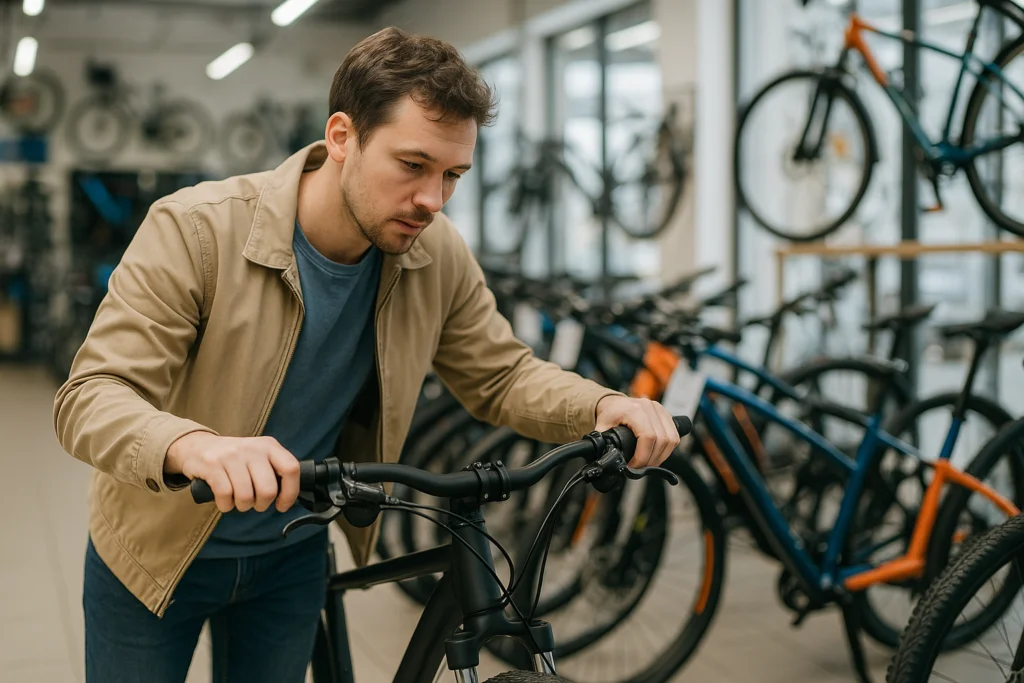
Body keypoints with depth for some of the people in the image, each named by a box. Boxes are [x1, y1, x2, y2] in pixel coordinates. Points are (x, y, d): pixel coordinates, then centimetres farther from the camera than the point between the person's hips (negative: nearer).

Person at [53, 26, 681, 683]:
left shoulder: (439, 256, -14)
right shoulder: (194, 229, -27)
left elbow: (501, 374, -2)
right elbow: (92, 396, -30)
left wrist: (600, 406, -23)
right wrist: (193, 447, -52)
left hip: (293, 554, 3)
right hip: (157, 553, -3)